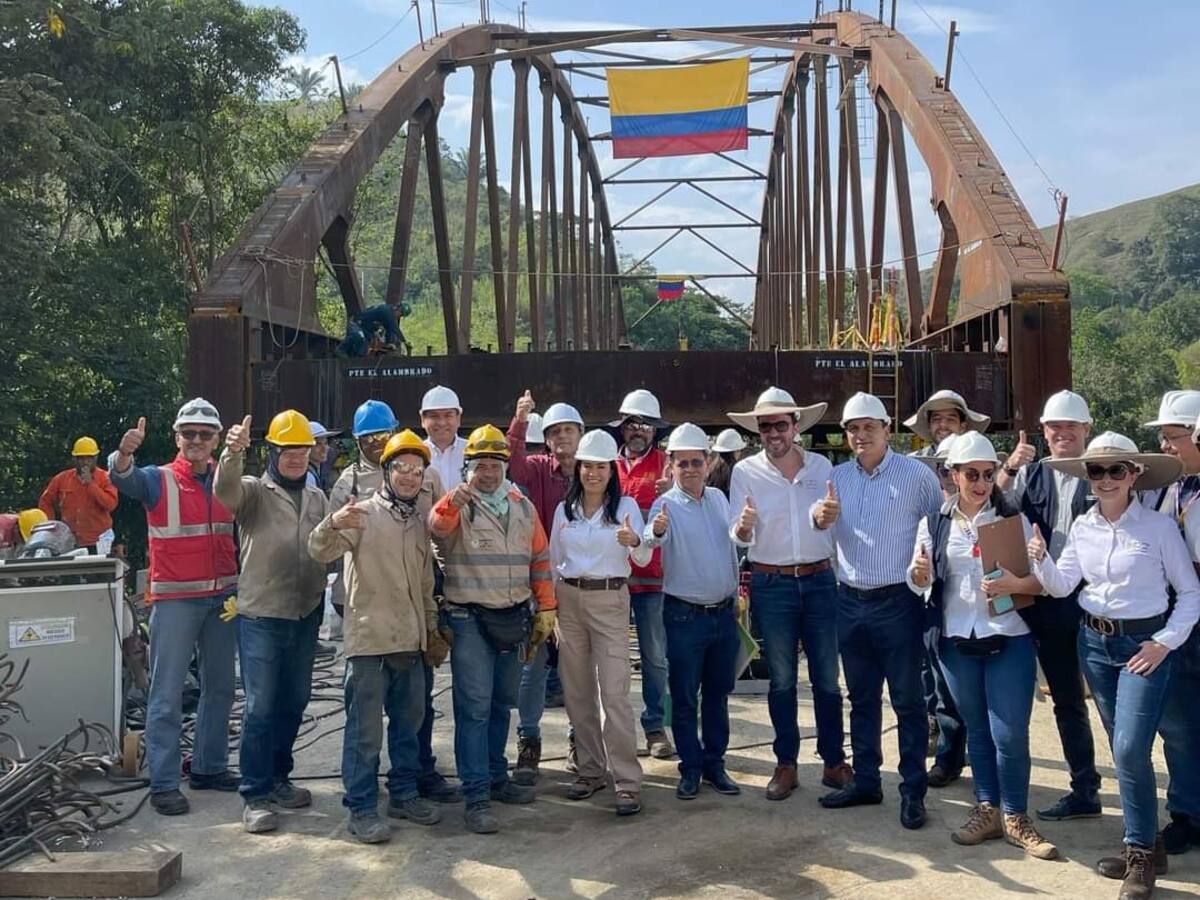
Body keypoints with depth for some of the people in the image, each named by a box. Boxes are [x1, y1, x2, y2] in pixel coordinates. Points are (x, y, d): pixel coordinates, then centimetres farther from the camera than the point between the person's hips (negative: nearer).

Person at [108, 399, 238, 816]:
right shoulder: (159, 480, -4)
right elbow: (124, 480, -25)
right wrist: (124, 454, -47)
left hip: (222, 598, 5)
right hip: (175, 600, -5)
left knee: (220, 688, 13)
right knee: (167, 694, -3)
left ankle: (209, 767, 26)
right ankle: (163, 782, 2)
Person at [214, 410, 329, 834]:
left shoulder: (317, 498, 12)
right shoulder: (254, 490, -5)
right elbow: (224, 490, -28)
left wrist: (324, 595, 9)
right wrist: (233, 454, -48)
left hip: (305, 616, 6)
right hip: (261, 616, -6)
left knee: (293, 702, 15)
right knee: (260, 707, -4)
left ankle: (277, 778, 30)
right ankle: (255, 795, 5)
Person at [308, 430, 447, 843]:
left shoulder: (419, 522, 13)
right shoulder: (364, 514, -6)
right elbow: (320, 550, -21)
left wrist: (433, 630, 23)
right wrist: (332, 524, -42)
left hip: (411, 641, 7)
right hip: (370, 639, -7)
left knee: (409, 723, 16)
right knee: (365, 729, -2)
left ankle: (404, 794, 29)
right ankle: (361, 808, 7)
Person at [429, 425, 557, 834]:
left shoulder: (523, 507, 8)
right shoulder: (458, 506, -6)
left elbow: (540, 559, 12)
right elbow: (438, 527, -30)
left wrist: (545, 609, 10)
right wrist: (457, 497, -49)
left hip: (513, 617, 5)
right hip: (470, 619, -5)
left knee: (502, 704, 16)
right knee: (474, 706, -7)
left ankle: (496, 777, 29)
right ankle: (476, 796, -2)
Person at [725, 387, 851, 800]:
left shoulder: (822, 466, 4)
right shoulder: (745, 472, -1)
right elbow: (738, 537, -4)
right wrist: (744, 526, -23)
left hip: (820, 580, 1)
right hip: (771, 584, -1)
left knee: (827, 677, 6)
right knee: (781, 679, 7)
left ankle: (834, 761, 18)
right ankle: (786, 764, 18)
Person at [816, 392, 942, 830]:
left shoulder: (916, 474, -6)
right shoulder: (836, 478, 7)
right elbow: (822, 528, -2)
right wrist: (821, 517, -24)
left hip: (898, 602, -4)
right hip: (850, 600, 5)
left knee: (907, 699, 3)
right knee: (861, 697, 14)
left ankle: (913, 791, 13)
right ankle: (865, 781, 26)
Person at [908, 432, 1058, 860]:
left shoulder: (1014, 519, -2)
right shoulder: (934, 523, 3)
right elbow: (918, 581, 7)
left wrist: (1016, 584, -22)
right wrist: (919, 573, -16)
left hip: (1009, 640, -2)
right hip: (956, 641, 2)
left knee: (1009, 734, -3)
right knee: (976, 729, 13)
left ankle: (1015, 817, 13)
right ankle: (987, 808, 24)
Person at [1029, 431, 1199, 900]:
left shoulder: (1159, 525, -10)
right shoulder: (1083, 527, 3)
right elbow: (1061, 586, 3)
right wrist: (1041, 560, -16)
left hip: (1143, 644, -5)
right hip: (1094, 642, 5)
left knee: (1130, 750, -13)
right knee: (1123, 750, 13)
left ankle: (1141, 854, 2)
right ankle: (1140, 844, 26)